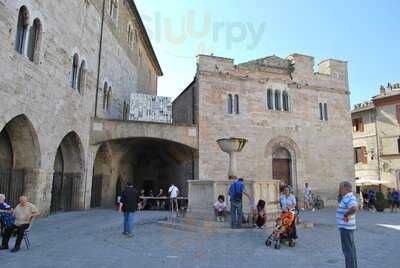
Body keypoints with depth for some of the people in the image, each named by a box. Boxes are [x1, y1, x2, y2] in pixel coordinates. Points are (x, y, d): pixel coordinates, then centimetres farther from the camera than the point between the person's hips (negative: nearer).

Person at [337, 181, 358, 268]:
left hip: (345, 227, -11)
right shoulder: (347, 197, 9)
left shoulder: (349, 198, -22)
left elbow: (355, 208, -40)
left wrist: (345, 215, -26)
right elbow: (339, 200, 27)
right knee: (350, 248, 17)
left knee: (347, 249, -3)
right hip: (347, 227, 11)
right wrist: (340, 193, 11)